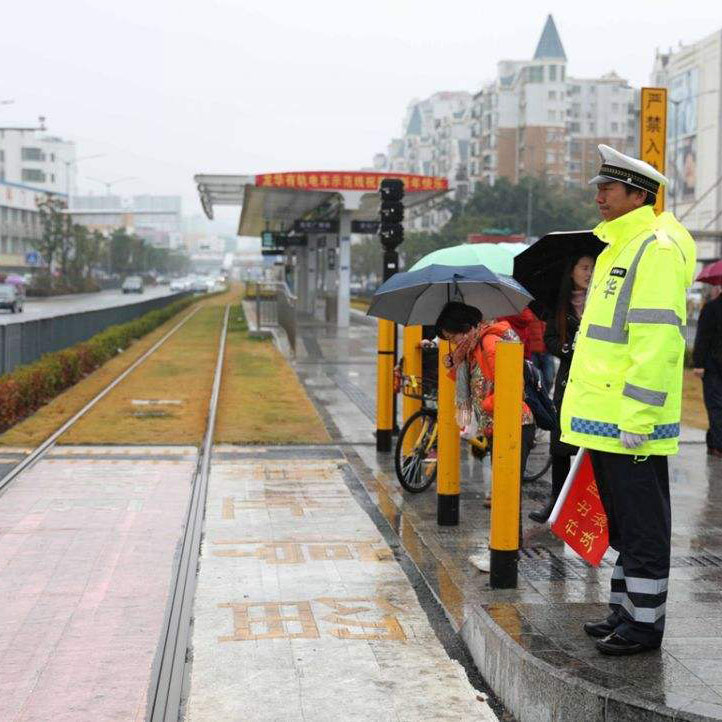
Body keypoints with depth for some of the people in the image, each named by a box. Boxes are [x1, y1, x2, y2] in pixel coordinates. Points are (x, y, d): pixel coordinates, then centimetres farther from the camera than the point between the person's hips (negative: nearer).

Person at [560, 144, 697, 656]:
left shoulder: (657, 248, -13)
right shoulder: (616, 248, 19)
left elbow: (657, 340, -21)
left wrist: (637, 415, -23)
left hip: (630, 422, -10)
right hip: (604, 421, 10)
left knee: (642, 526, -1)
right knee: (622, 523, 17)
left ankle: (645, 623, 7)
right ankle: (625, 610, 28)